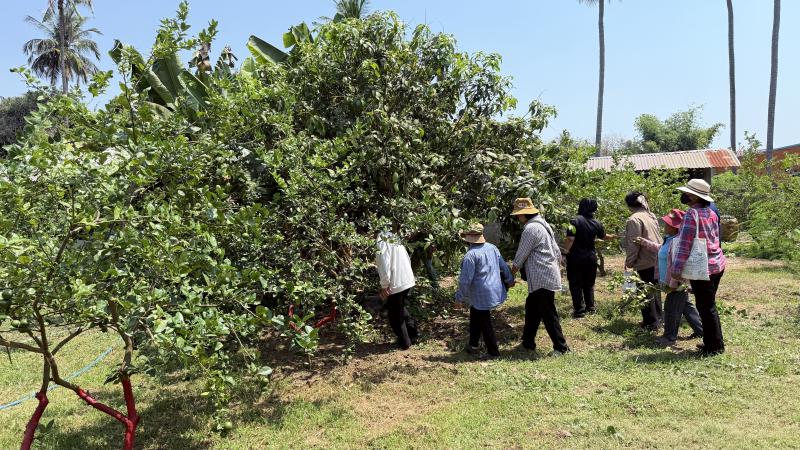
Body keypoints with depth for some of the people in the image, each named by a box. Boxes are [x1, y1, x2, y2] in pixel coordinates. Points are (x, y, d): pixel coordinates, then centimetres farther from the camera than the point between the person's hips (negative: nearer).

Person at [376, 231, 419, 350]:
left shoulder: (382, 246, -12)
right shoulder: (398, 244, 11)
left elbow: (385, 268, -20)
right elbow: (408, 261, 14)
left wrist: (384, 286, -11)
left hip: (395, 285, -8)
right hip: (408, 281, 8)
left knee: (395, 316, 9)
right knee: (401, 309, 28)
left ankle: (404, 342, 16)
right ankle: (413, 332, 30)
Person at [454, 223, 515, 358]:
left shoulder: (471, 255, -21)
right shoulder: (492, 248, 1)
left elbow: (466, 280, -19)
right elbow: (504, 266, 11)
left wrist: (460, 297, -8)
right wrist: (509, 280, 28)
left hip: (481, 296, -8)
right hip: (495, 290, 8)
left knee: (485, 324, 6)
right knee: (475, 317, 23)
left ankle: (494, 352, 15)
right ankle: (473, 345, 32)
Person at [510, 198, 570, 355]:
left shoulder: (530, 229, -16)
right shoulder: (542, 225, 15)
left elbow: (521, 255, -10)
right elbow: (556, 250, 18)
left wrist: (512, 273, 3)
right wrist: (558, 268, 25)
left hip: (542, 279, -10)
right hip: (549, 275, 10)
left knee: (548, 314, -3)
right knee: (531, 309, 17)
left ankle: (561, 347, 5)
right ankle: (528, 342, 26)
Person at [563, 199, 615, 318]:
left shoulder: (575, 221, -15)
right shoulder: (596, 223, 1)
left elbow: (570, 239, -23)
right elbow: (604, 237, 19)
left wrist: (565, 252, -13)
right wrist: (613, 236, 39)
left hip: (576, 258, -5)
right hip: (591, 258, 5)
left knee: (576, 285, 3)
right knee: (589, 284, 18)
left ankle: (580, 310, 2)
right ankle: (590, 307, 24)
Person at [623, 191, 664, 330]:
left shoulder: (634, 219, -16)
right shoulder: (651, 216, 10)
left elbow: (633, 244, -17)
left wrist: (629, 262, -10)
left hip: (645, 262, -9)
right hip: (657, 259, 9)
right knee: (655, 289, 19)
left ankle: (651, 322, 7)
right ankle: (658, 317, 29)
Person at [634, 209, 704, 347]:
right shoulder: (669, 239, 8)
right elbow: (659, 249, 29)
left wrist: (672, 284, -25)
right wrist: (644, 242, 31)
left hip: (677, 283, -10)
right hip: (677, 283, 10)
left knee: (671, 309, 0)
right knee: (686, 307, 20)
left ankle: (670, 337, 11)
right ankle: (700, 329, 32)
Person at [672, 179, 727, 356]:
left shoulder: (692, 214, -18)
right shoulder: (711, 213, 9)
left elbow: (685, 244, -19)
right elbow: (715, 239, 16)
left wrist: (677, 269, -14)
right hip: (717, 264, 9)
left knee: (706, 308, 3)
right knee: (709, 306, 18)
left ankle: (715, 346, 12)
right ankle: (712, 342, 28)